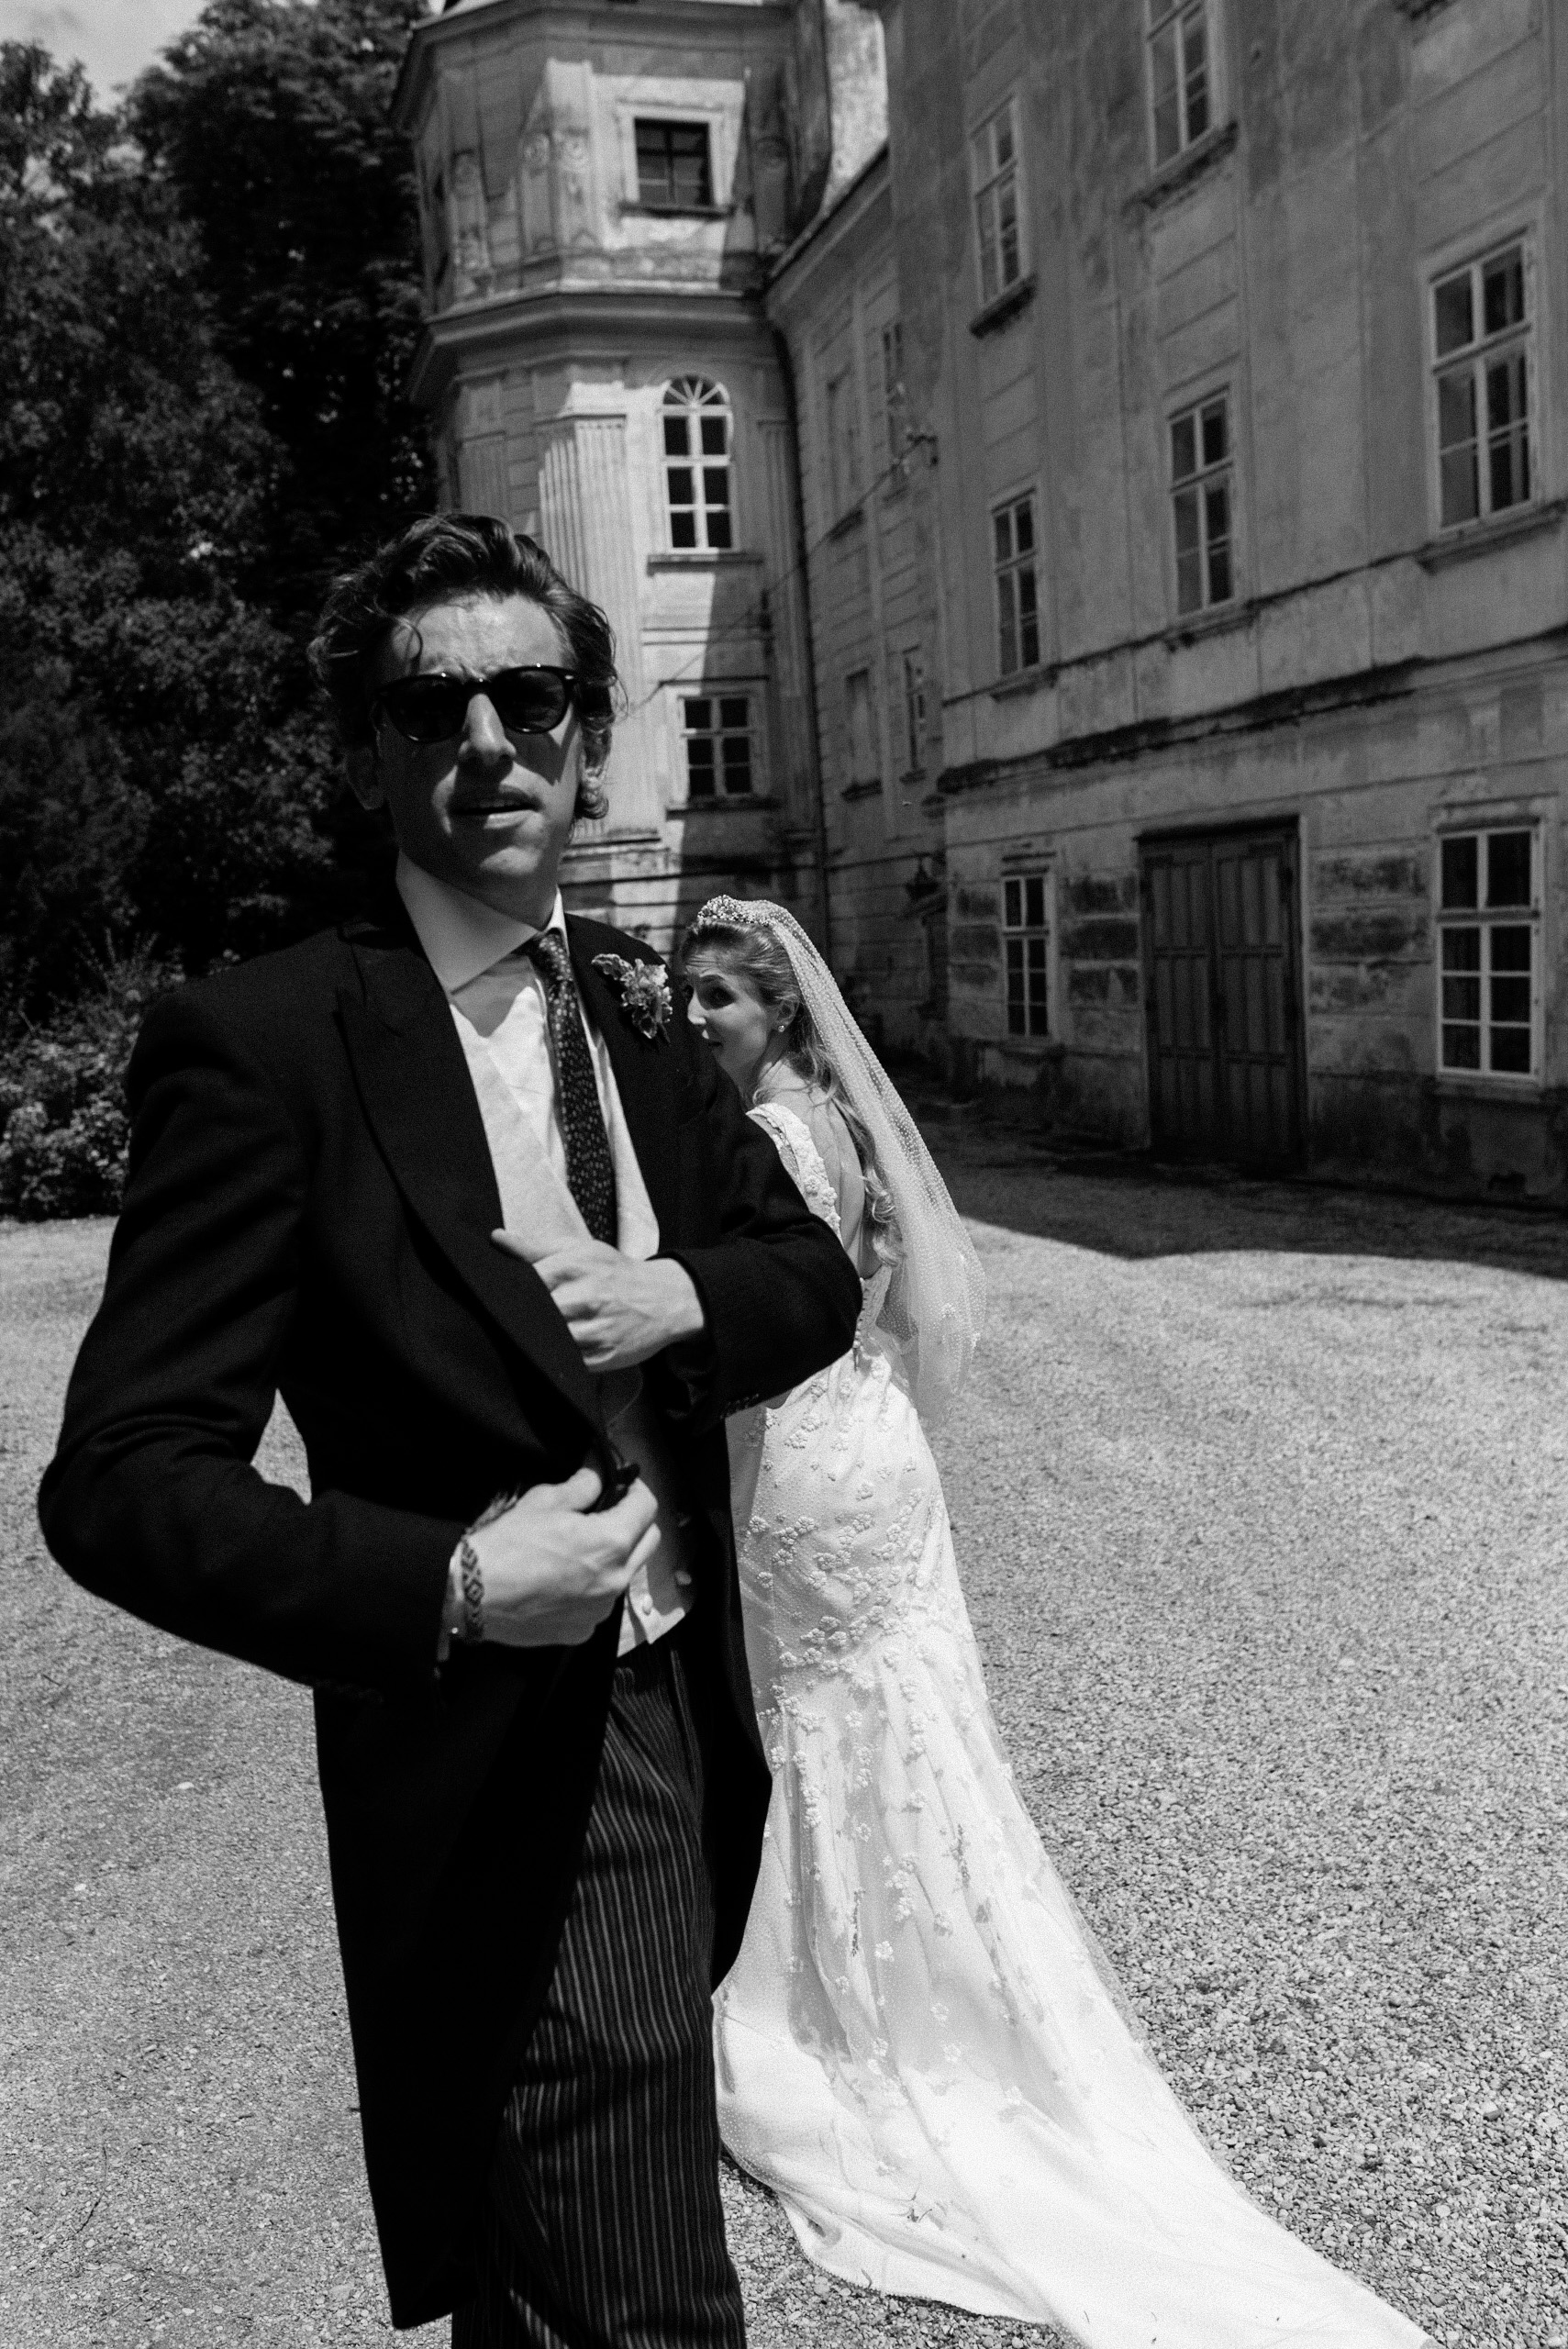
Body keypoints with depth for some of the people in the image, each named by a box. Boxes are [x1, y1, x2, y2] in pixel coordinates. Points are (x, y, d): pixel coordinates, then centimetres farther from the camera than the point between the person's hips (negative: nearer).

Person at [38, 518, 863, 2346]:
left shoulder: (625, 1000, 5)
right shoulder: (266, 1044, -16)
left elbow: (815, 1270, 8)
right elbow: (121, 1480, -17)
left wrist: (678, 1295, -13)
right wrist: (452, 1583, -28)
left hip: (683, 1716, 7)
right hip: (508, 1782, -6)